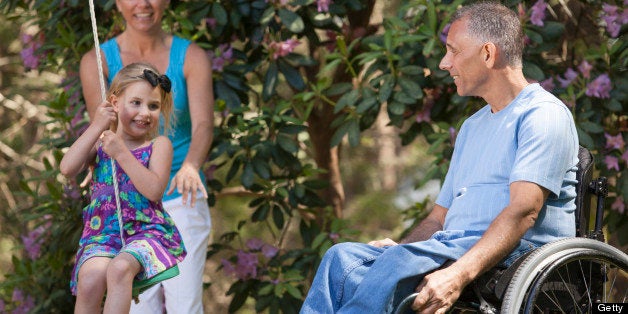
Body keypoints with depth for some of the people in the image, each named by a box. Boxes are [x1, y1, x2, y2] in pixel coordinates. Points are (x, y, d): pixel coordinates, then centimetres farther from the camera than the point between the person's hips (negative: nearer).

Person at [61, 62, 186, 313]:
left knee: (119, 268, -36)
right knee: (91, 277, -31)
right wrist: (96, 127, -4)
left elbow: (154, 190, -9)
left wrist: (121, 153, -12)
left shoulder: (159, 145, 7)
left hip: (146, 231, -2)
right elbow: (67, 169, -2)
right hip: (102, 234, 2)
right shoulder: (100, 143, 16)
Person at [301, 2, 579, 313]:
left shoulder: (543, 114, -1)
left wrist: (459, 275, -31)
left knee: (404, 261, -35)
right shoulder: (473, 127, 30)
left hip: (517, 256, -8)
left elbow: (524, 211, -16)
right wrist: (395, 248, 3)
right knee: (343, 256, -17)